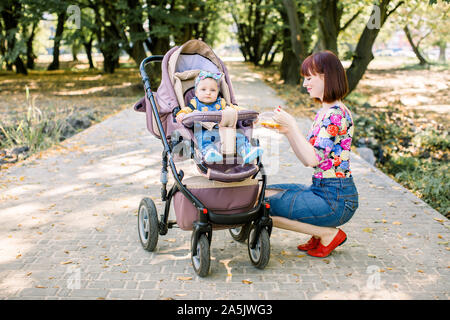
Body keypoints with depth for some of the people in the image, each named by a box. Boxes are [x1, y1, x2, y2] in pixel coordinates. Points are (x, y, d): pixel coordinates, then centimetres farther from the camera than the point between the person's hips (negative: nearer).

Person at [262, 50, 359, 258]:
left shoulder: (336, 114, -17)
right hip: (321, 190, 10)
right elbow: (306, 157, 13)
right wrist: (286, 131, 2)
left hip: (335, 200, -10)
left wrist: (292, 126, -19)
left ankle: (328, 234, -1)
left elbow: (313, 159, -24)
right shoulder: (325, 111, 12)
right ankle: (319, 233, 11)